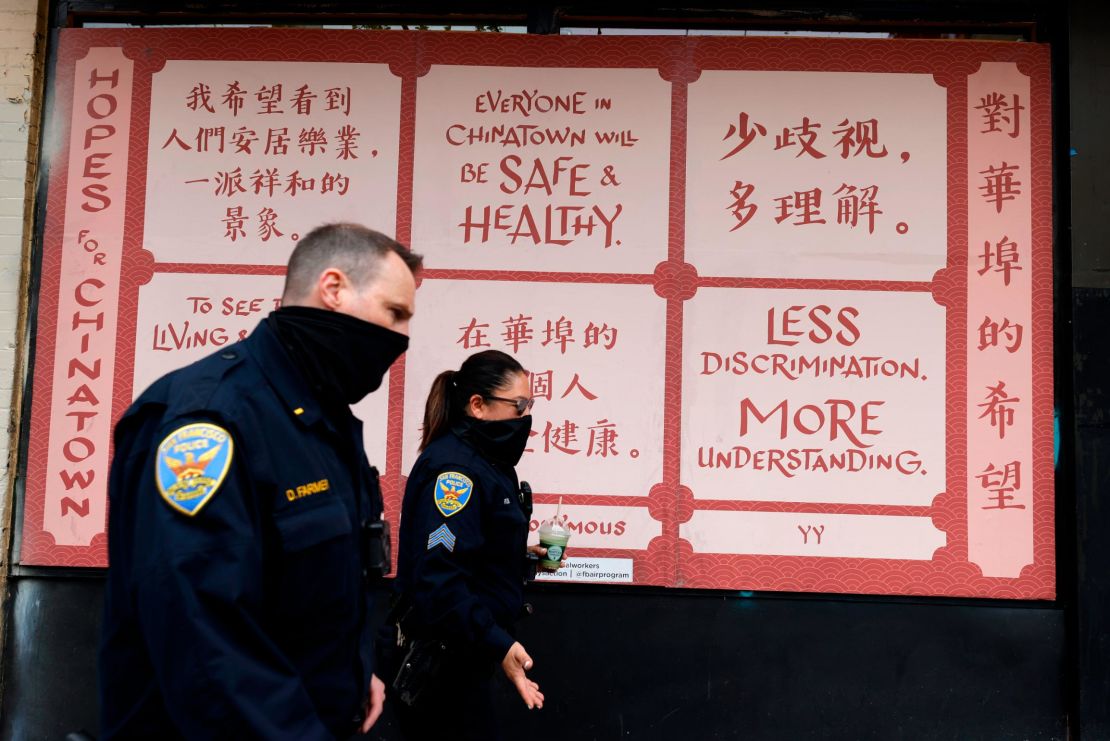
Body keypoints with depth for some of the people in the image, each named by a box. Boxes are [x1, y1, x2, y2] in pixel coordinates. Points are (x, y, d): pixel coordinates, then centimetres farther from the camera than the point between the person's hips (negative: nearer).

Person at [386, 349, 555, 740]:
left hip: (468, 652, 10)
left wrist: (519, 558, 9)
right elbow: (438, 575, -31)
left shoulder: (486, 461, 10)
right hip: (440, 660, -10)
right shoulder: (453, 466, -22)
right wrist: (498, 644, -36)